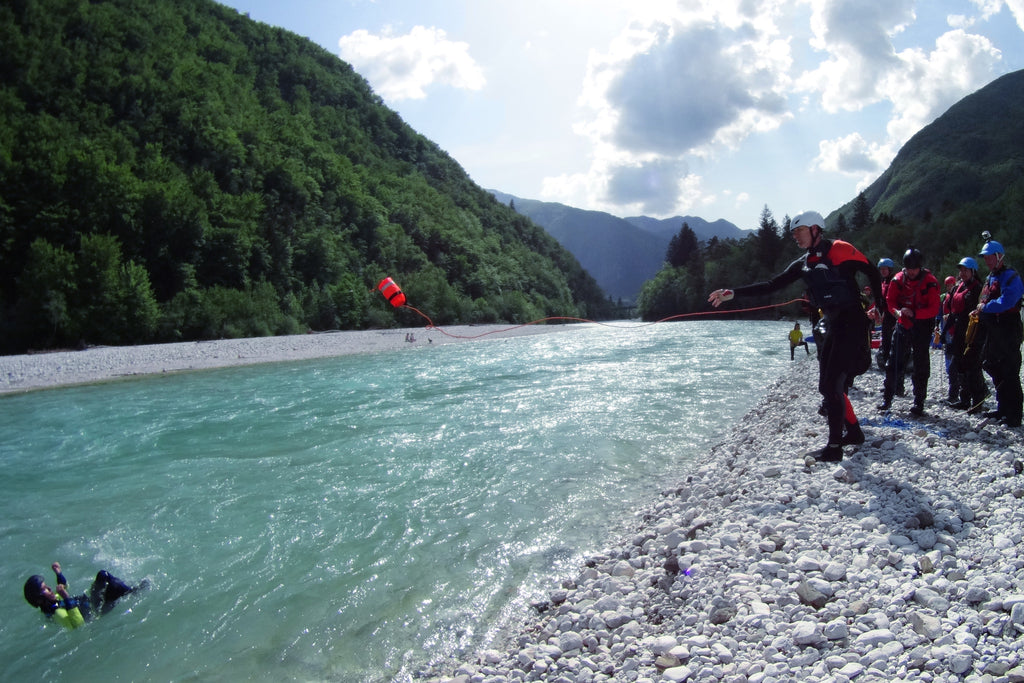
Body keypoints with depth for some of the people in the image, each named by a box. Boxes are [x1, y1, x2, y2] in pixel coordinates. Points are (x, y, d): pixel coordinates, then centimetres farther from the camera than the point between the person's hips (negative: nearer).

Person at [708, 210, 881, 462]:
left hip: (851, 324, -8)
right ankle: (853, 432, 27)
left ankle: (834, 446, -3)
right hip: (829, 325, 8)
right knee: (827, 386, 9)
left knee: (832, 386, -10)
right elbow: (772, 285, 6)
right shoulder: (803, 263, 11)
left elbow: (872, 271, -3)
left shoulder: (839, 250, -9)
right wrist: (733, 293, -2)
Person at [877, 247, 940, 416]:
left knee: (921, 365, 3)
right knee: (894, 362, 3)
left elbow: (934, 310, -13)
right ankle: (887, 398, 9)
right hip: (902, 325, 3)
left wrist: (914, 313, -27)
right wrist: (897, 311, -15)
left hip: (922, 328, -3)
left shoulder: (930, 282, -10)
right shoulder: (898, 279, 0)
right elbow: (890, 300, 6)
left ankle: (919, 402, 11)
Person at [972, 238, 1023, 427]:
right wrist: (979, 311, 7)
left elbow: (1006, 301, -24)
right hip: (993, 331, 10)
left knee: (1009, 374, -8)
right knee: (993, 368, 15)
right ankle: (1003, 409, 25)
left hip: (1007, 332, -10)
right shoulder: (990, 278, 19)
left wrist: (985, 307, -11)